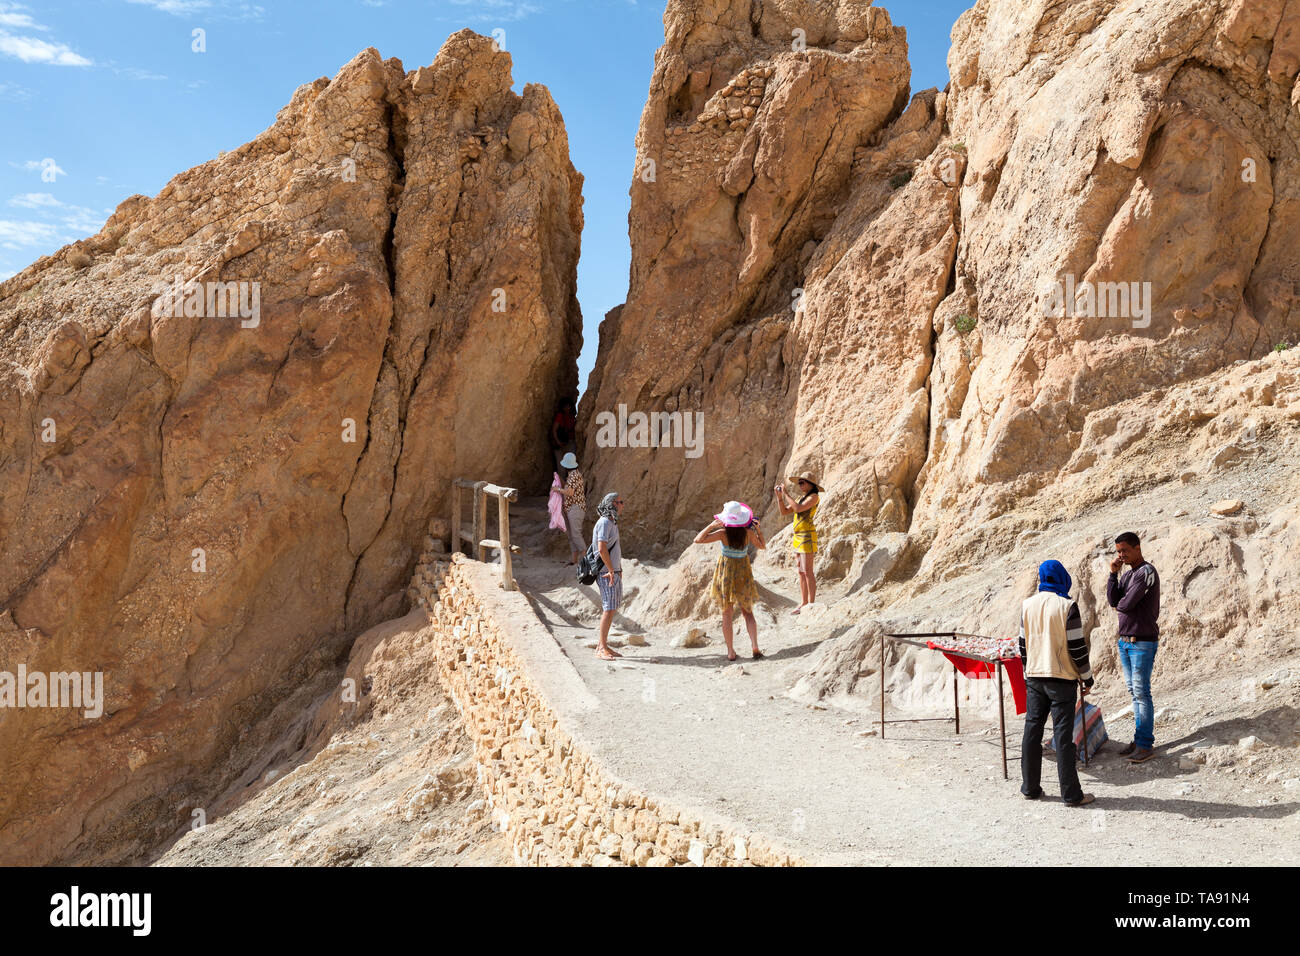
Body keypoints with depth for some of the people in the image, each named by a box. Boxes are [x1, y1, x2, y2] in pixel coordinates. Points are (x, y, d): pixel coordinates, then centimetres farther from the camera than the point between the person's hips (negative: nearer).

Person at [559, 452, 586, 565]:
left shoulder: (575, 475, -15)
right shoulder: (571, 475, 15)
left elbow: (569, 492, -21)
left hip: (575, 508, -10)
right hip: (569, 508, 10)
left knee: (575, 533, -13)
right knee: (571, 534, 8)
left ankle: (585, 555, -13)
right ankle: (574, 558, 9)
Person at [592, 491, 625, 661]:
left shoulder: (612, 522, 17)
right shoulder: (604, 522, -14)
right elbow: (602, 548, -23)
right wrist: (612, 570, -19)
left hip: (614, 571, 10)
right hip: (607, 573, -10)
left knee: (611, 608, 11)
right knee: (609, 609, -11)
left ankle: (602, 644, 17)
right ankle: (602, 649, -8)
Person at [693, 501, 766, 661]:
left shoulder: (723, 533, -17)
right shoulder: (748, 533, -11)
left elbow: (698, 540, -15)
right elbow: (762, 546, 7)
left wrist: (711, 526, -15)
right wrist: (758, 529, 6)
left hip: (726, 572, -2)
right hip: (743, 572, 2)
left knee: (726, 613, 8)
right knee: (747, 612, 13)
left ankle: (730, 651, 7)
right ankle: (754, 646, -4)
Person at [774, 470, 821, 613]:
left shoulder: (814, 497, -8)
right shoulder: (802, 498, 17)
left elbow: (798, 508, -22)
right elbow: (784, 511, 16)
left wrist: (786, 494, -14)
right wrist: (779, 496, 3)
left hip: (807, 536, -9)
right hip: (798, 537, 9)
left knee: (807, 572, -8)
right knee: (801, 572, 10)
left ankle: (811, 604, -5)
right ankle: (803, 603, 15)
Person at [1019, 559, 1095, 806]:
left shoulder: (1028, 605, 4)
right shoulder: (1067, 606, -12)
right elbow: (1077, 646, -11)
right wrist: (1086, 677, 0)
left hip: (1034, 677, 5)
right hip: (1061, 678, -5)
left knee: (1032, 730, 11)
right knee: (1063, 735, -1)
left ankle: (1030, 787, 17)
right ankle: (1071, 794, 4)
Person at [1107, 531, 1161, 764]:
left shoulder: (1147, 572, -14)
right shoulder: (1127, 575, 13)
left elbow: (1127, 603, -20)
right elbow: (1113, 600, 1)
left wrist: (1119, 605, 2)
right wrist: (1113, 574, -5)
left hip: (1143, 642, -9)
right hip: (1125, 640, 9)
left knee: (1141, 693, -5)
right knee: (1133, 692, 12)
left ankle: (1146, 745, 0)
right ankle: (1139, 739, 18)